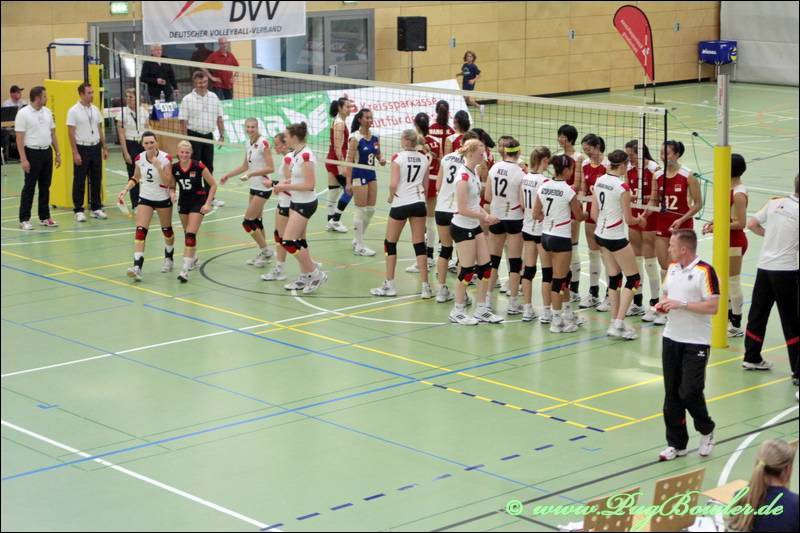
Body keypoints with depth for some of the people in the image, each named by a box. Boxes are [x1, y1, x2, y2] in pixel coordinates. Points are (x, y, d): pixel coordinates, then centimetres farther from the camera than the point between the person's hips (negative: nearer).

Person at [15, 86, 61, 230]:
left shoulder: (47, 112, 9)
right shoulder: (23, 114, -11)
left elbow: (52, 134, 16)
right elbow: (19, 138, -13)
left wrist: (58, 153, 12)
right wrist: (23, 159, -18)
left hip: (47, 152, 6)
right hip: (32, 153, -6)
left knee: (45, 186, 11)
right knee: (29, 187, -2)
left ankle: (44, 217, 19)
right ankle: (24, 219, 4)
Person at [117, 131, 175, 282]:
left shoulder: (165, 158, -17)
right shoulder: (139, 159, -6)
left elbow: (168, 182, -22)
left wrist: (158, 166, -34)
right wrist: (125, 190, -2)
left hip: (163, 199, -2)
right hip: (145, 198, 2)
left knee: (167, 230, 16)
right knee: (140, 231, -14)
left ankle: (168, 258, 43)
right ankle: (137, 267, -22)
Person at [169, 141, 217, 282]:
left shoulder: (198, 166, -20)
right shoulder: (174, 168, -9)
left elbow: (213, 185, -10)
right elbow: (171, 185, 8)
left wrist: (208, 204, -15)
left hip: (198, 202, -5)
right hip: (183, 202, 5)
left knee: (190, 234, -16)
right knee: (187, 233, 18)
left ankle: (185, 269, -19)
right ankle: (193, 257, 46)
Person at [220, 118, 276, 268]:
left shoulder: (263, 143, -16)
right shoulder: (249, 143, 8)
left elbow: (270, 168, -20)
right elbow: (245, 166, 21)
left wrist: (251, 174, -24)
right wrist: (228, 175, 18)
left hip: (263, 187, -8)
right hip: (254, 187, 8)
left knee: (248, 222, -8)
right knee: (256, 222, 12)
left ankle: (266, 250, 5)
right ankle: (263, 254, 21)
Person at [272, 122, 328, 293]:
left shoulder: (306, 155, -22)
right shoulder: (295, 154, 6)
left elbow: (309, 185, -25)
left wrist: (286, 187, -19)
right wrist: (284, 184, 3)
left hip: (305, 204, -9)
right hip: (296, 202, 10)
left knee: (288, 242, -10)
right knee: (299, 242, 14)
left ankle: (316, 274, -2)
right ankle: (305, 277, 24)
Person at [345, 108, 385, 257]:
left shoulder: (375, 137, 6)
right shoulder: (355, 138, -13)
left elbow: (378, 154, 19)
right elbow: (349, 161, -15)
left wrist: (381, 160, -6)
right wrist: (348, 182, -19)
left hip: (371, 174, 7)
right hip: (359, 175, -7)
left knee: (371, 209, 10)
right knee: (361, 210, -4)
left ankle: (357, 240, 26)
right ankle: (359, 247, 4)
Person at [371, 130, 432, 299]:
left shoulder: (398, 158, -10)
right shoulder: (424, 159, 6)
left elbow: (393, 184, -16)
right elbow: (425, 185, 11)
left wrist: (391, 197, 2)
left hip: (400, 204, -4)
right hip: (418, 203, 4)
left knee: (390, 243, 10)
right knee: (419, 245, 6)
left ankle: (389, 285, 11)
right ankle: (425, 287, 3)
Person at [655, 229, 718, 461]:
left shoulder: (705, 271, -14)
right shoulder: (672, 268, 9)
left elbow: (713, 306, -17)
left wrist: (681, 304, -20)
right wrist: (662, 304, 2)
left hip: (696, 343, -7)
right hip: (671, 339, 7)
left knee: (689, 392, -9)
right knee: (671, 394, 7)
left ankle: (706, 430, 19)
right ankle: (676, 444, 16)